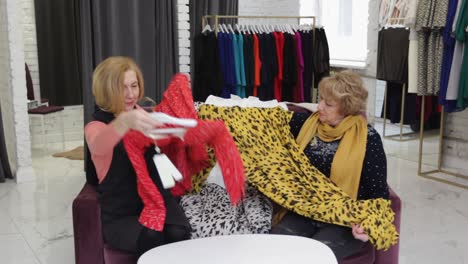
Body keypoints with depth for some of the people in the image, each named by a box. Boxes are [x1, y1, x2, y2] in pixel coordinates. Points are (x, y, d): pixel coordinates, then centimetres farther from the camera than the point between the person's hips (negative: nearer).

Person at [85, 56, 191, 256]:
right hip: (119, 213, -3)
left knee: (179, 233, -28)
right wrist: (124, 121, -53)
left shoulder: (142, 116, 13)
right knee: (151, 239, -33)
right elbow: (99, 145, -30)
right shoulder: (96, 126, -5)